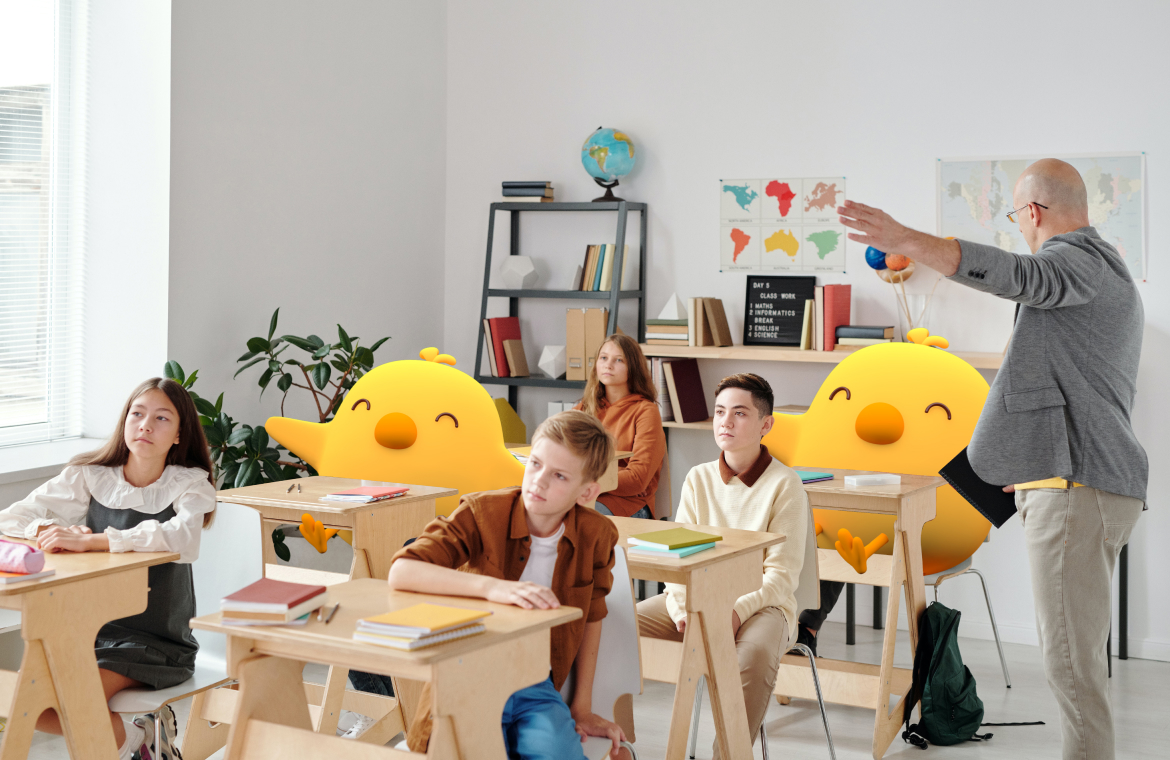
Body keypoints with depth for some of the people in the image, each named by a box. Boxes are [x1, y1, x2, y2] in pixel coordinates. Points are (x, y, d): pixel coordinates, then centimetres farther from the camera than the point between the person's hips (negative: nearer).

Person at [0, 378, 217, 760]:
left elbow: (185, 538, -30)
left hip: (156, 640, -5)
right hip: (92, 626, 5)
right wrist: (54, 530, -19)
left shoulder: (189, 485, -7)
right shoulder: (90, 477, 3)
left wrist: (89, 540, -36)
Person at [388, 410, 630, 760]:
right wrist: (491, 587, -36)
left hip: (537, 689, 2)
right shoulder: (482, 512, -11)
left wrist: (582, 708, 15)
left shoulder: (596, 536, -3)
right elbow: (401, 572, -25)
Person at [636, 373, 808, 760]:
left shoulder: (785, 484, -7)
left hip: (762, 602, -4)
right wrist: (681, 608, -15)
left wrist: (737, 612, -26)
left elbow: (782, 575, -10)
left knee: (755, 652, -39)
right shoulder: (699, 478, 7)